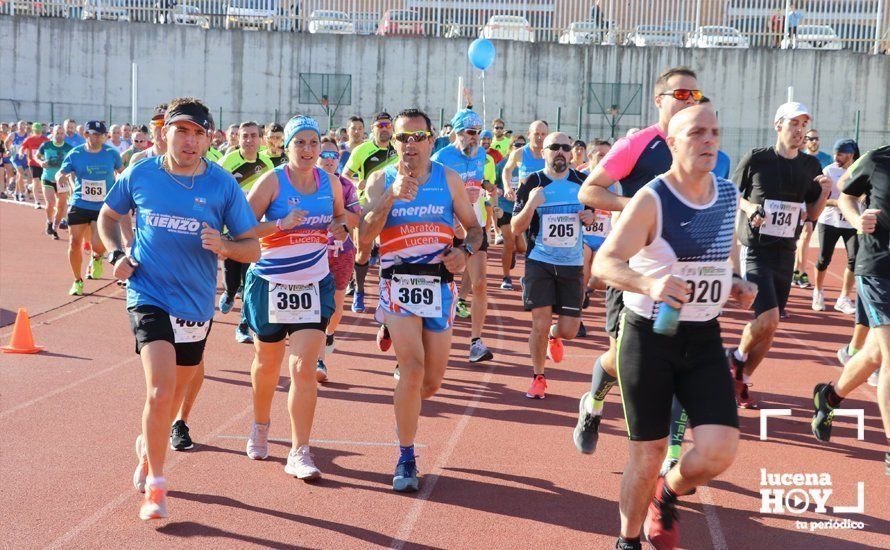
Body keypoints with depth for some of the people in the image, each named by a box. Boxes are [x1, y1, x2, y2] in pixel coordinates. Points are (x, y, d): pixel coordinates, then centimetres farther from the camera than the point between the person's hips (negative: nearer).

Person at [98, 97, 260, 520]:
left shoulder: (223, 185, -6)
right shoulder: (140, 175, -3)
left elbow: (252, 247, -3)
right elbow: (108, 216, 15)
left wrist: (224, 246, -23)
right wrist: (116, 254, -1)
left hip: (196, 305, 2)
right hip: (149, 296, -2)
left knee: (173, 393, 18)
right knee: (161, 389, -19)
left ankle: (147, 446, 49)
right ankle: (155, 485, -3)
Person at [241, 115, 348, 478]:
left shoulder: (330, 182, 3)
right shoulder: (272, 181, -9)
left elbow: (340, 215, 21)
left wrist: (340, 228, -1)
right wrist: (282, 224, -25)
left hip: (314, 284, 2)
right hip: (270, 283, -2)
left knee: (305, 368, -9)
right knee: (268, 363, 16)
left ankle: (299, 454, -5)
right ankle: (260, 427, 44)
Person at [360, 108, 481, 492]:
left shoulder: (449, 179, 6)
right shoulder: (381, 180, 2)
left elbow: (473, 227, 13)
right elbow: (364, 236, -10)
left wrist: (465, 251, -9)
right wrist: (392, 195, -22)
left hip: (439, 285, 2)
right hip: (398, 284, -2)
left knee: (431, 382, 5)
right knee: (413, 367, -19)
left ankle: (403, 406, 42)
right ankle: (405, 460, -6)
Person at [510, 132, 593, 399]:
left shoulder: (581, 181, 4)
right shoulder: (533, 182, -5)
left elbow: (592, 210, 21)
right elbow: (516, 228, -6)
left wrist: (590, 217, -3)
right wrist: (530, 205, -24)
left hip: (572, 264, 2)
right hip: (539, 261, -2)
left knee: (569, 330, 1)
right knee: (540, 325, -7)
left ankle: (554, 336, 39)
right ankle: (538, 377, 15)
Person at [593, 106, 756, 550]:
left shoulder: (729, 194, 4)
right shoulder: (651, 200, -15)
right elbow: (603, 263, -21)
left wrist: (737, 285, 4)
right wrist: (649, 283, -39)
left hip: (703, 337, 5)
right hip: (649, 336, -5)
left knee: (719, 451, -9)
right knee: (648, 454, 3)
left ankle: (666, 496, 25)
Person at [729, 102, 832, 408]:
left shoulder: (810, 166, 5)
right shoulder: (756, 159, -7)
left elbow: (812, 214, 10)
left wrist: (825, 192, -8)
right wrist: (749, 207, -13)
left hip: (786, 254, 5)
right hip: (756, 252, -5)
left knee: (769, 328, 7)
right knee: (768, 319, -18)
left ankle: (742, 381, 24)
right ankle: (737, 357, 11)